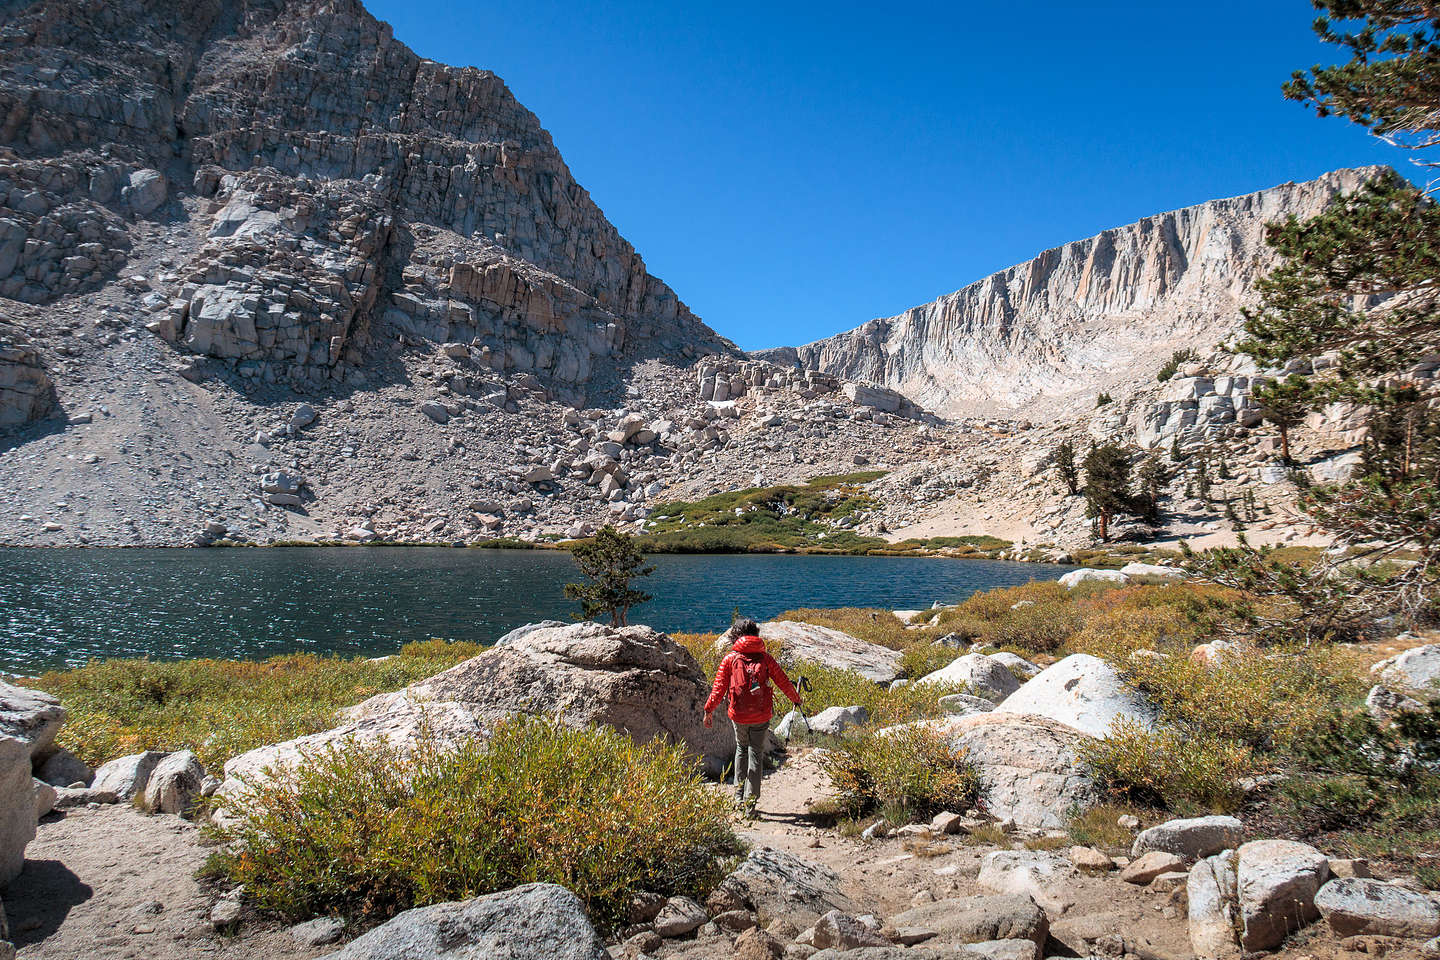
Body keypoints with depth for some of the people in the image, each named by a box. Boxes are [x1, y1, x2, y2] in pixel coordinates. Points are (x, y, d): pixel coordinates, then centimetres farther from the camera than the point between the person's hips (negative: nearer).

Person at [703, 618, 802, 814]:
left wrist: (709, 710, 3)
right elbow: (783, 682, 6)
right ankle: (750, 803, 4)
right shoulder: (765, 658, 2)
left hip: (738, 715, 1)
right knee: (756, 754, 7)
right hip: (761, 715, 0)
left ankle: (739, 795, 22)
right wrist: (796, 700, 21)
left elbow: (719, 688, -3)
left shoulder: (730, 659, 1)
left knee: (741, 749, 22)